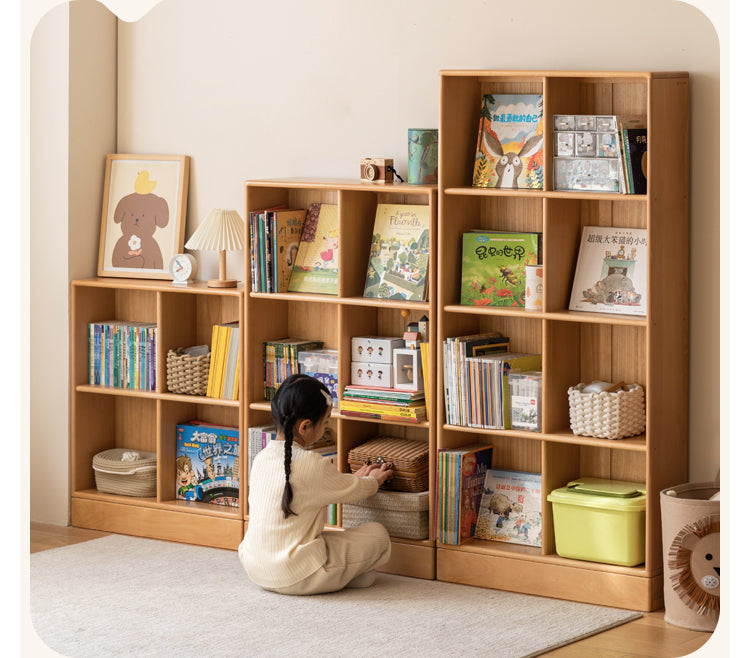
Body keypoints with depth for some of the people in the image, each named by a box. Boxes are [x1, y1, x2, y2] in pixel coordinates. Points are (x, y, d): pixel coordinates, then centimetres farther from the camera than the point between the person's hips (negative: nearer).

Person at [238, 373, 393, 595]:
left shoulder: (261, 458, 5)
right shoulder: (312, 465, -19)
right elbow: (351, 491, 1)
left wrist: (355, 478, 32)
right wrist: (373, 481, 23)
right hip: (293, 577, -8)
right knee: (378, 535, 2)